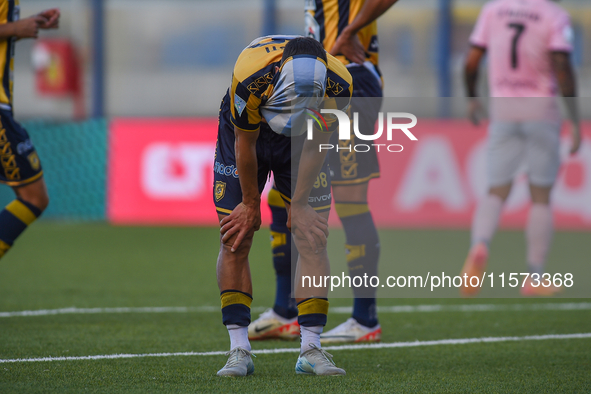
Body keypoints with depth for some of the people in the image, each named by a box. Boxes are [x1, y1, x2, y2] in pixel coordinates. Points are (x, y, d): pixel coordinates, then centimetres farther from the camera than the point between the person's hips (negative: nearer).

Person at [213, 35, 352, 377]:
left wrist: (298, 202, -8)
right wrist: (251, 205, -12)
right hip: (248, 132, -1)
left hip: (302, 140, 1)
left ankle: (311, 349, -7)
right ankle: (239, 349, -7)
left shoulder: (338, 85, -33)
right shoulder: (250, 76, -39)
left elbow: (315, 145, -15)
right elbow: (245, 144, -23)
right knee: (235, 241, -9)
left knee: (312, 238, -9)